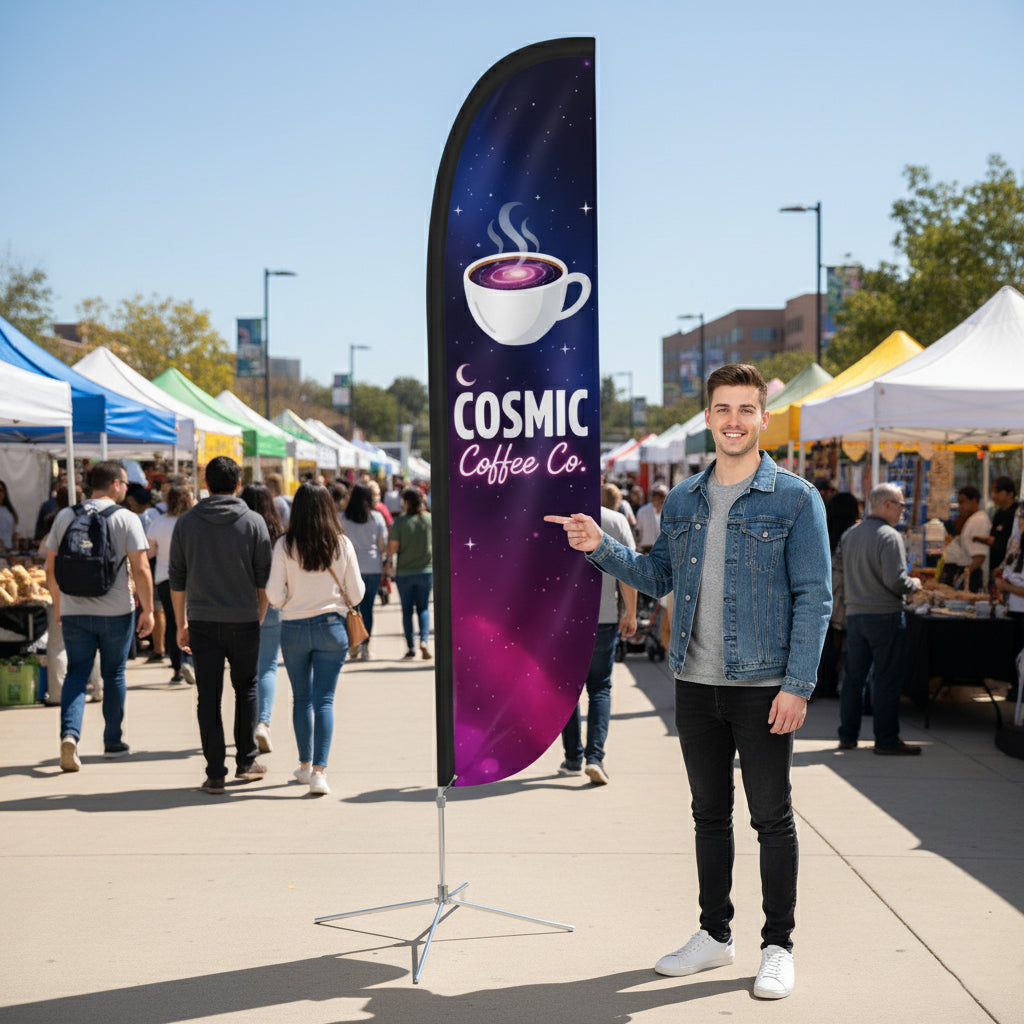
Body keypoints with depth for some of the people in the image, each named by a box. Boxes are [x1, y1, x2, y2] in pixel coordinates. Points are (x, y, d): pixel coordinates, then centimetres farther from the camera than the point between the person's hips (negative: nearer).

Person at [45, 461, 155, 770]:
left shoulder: (64, 517, 5)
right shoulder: (126, 519, -6)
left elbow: (51, 568, 8)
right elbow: (140, 570, -11)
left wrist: (58, 604, 20)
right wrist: (147, 609, -4)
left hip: (73, 610, 2)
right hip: (116, 611, -2)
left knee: (76, 674, 6)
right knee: (114, 675, 11)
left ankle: (70, 733, -14)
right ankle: (113, 741, 19)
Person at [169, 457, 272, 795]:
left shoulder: (187, 522, 3)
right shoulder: (254, 522, -1)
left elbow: (177, 579, 6)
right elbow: (264, 579, -1)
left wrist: (182, 624, 13)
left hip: (202, 621, 1)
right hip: (243, 621, -1)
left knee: (208, 697, 3)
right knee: (246, 689, 16)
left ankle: (215, 774, 2)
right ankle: (246, 761, 21)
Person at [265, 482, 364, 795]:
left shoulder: (284, 545, -7)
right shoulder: (342, 544, -5)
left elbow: (274, 596, -8)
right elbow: (356, 594, -1)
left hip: (293, 629, 0)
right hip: (331, 627, 0)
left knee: (301, 698, 15)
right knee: (324, 699, 1)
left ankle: (305, 765, 27)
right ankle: (319, 771, -9)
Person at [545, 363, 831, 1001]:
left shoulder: (796, 499, -5)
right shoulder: (683, 500, 9)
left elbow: (814, 599, -8)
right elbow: (658, 577, 15)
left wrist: (797, 686, -14)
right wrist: (601, 548, 0)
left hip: (763, 685, -4)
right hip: (695, 684, 5)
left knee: (773, 818, 5)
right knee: (710, 814, 15)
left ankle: (779, 947, 19)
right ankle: (715, 935, 29)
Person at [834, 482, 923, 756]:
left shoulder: (848, 535, 10)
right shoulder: (889, 536, -13)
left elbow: (838, 571, 14)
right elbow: (895, 579, -20)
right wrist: (913, 585, -2)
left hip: (854, 613, 7)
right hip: (885, 615, -7)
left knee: (854, 675, 12)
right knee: (888, 679, -1)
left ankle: (848, 736, 17)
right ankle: (886, 740, 2)